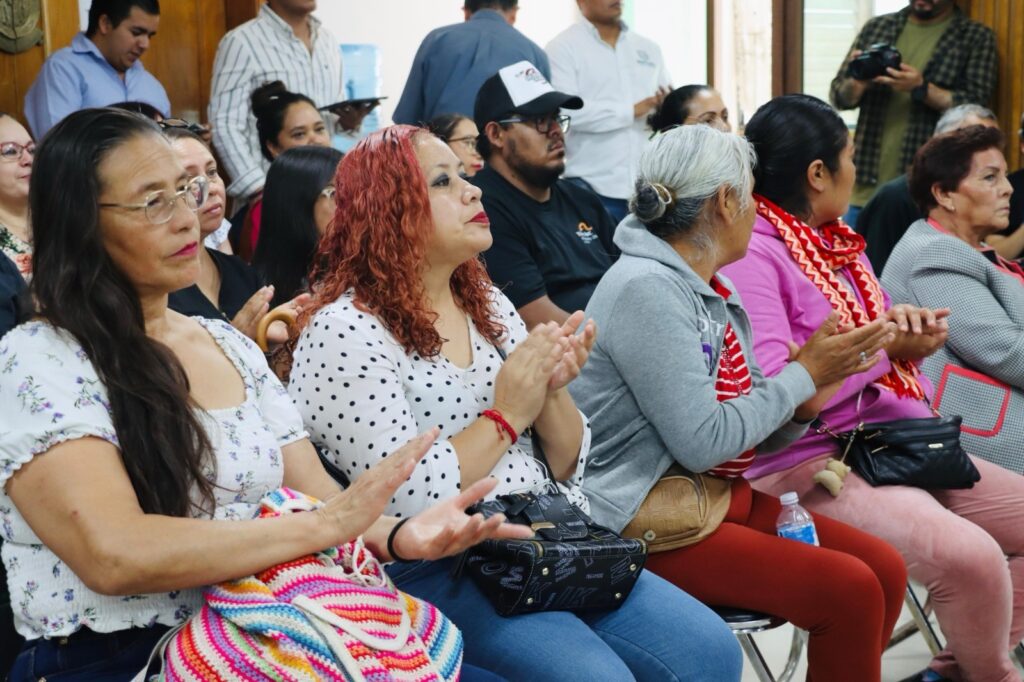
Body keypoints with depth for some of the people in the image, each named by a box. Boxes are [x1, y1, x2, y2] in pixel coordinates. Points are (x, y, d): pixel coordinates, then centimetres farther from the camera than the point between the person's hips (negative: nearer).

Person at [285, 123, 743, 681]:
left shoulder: (487, 303, 12)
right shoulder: (345, 330, -10)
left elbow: (567, 467, 13)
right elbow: (401, 502, -19)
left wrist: (551, 390, -6)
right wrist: (507, 416, -12)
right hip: (431, 574, -7)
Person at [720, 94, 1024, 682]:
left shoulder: (836, 240, 13)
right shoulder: (749, 255, -15)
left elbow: (881, 331, 22)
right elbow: (773, 394, -25)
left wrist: (907, 324, -3)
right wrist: (885, 347, -15)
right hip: (808, 464, -10)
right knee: (970, 556, -27)